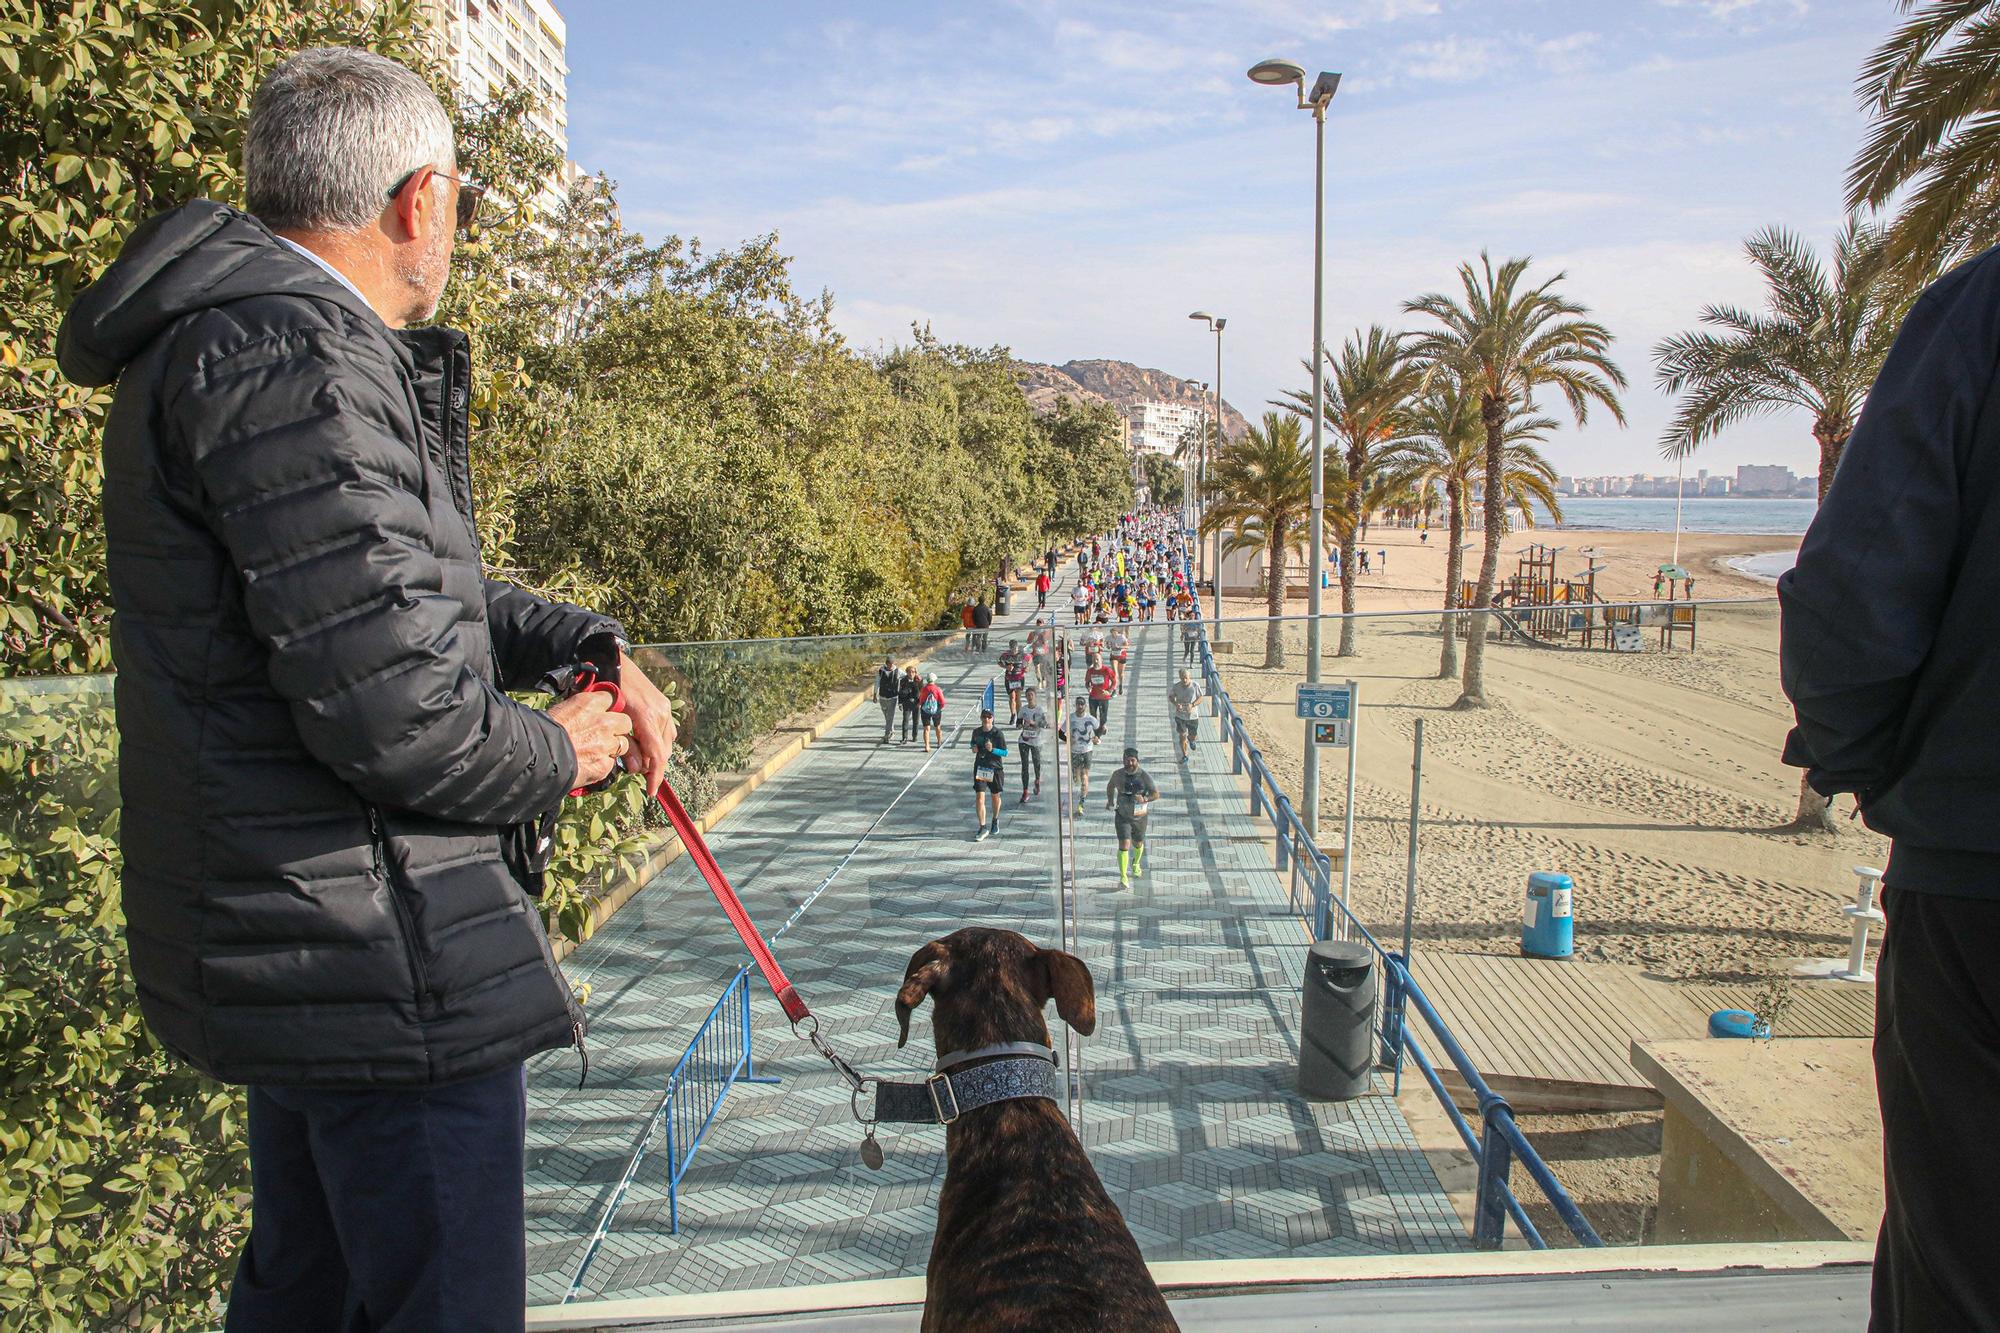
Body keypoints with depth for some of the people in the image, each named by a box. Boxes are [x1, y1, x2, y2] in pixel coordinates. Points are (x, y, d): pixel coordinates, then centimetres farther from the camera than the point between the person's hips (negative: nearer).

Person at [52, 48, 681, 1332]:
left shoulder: (231, 337, 14)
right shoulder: (290, 358, -21)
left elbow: (406, 585, 20)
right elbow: (388, 705, -28)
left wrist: (587, 643, 5)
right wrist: (555, 755, -8)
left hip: (282, 939, 11)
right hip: (379, 960, -11)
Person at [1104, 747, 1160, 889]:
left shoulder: (1145, 776, -16)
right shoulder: (1118, 774, -11)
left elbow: (1156, 794, -16)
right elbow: (1110, 786, 11)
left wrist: (1144, 799, -34)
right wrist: (1110, 800, 9)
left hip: (1139, 817, 1)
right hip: (1123, 817, -1)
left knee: (1138, 844, 22)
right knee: (1124, 845, -16)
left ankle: (1136, 863, 54)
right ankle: (1123, 877, -14)